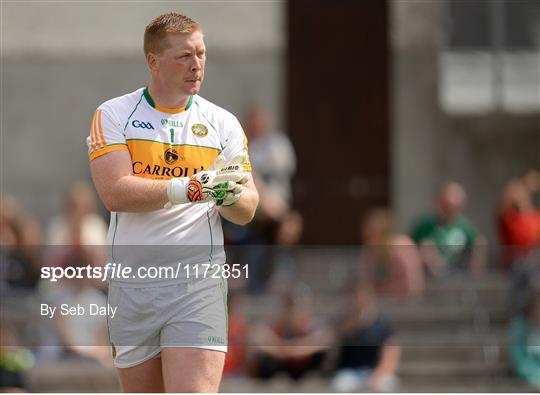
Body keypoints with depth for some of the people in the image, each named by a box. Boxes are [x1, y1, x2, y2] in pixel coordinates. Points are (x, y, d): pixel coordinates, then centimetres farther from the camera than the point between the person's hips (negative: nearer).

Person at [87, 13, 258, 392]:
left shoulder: (223, 123, 8)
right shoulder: (113, 115, 2)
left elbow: (246, 212, 6)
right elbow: (115, 192, -12)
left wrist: (232, 196, -19)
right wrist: (192, 187, -22)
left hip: (199, 283, -1)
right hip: (131, 285, 1)